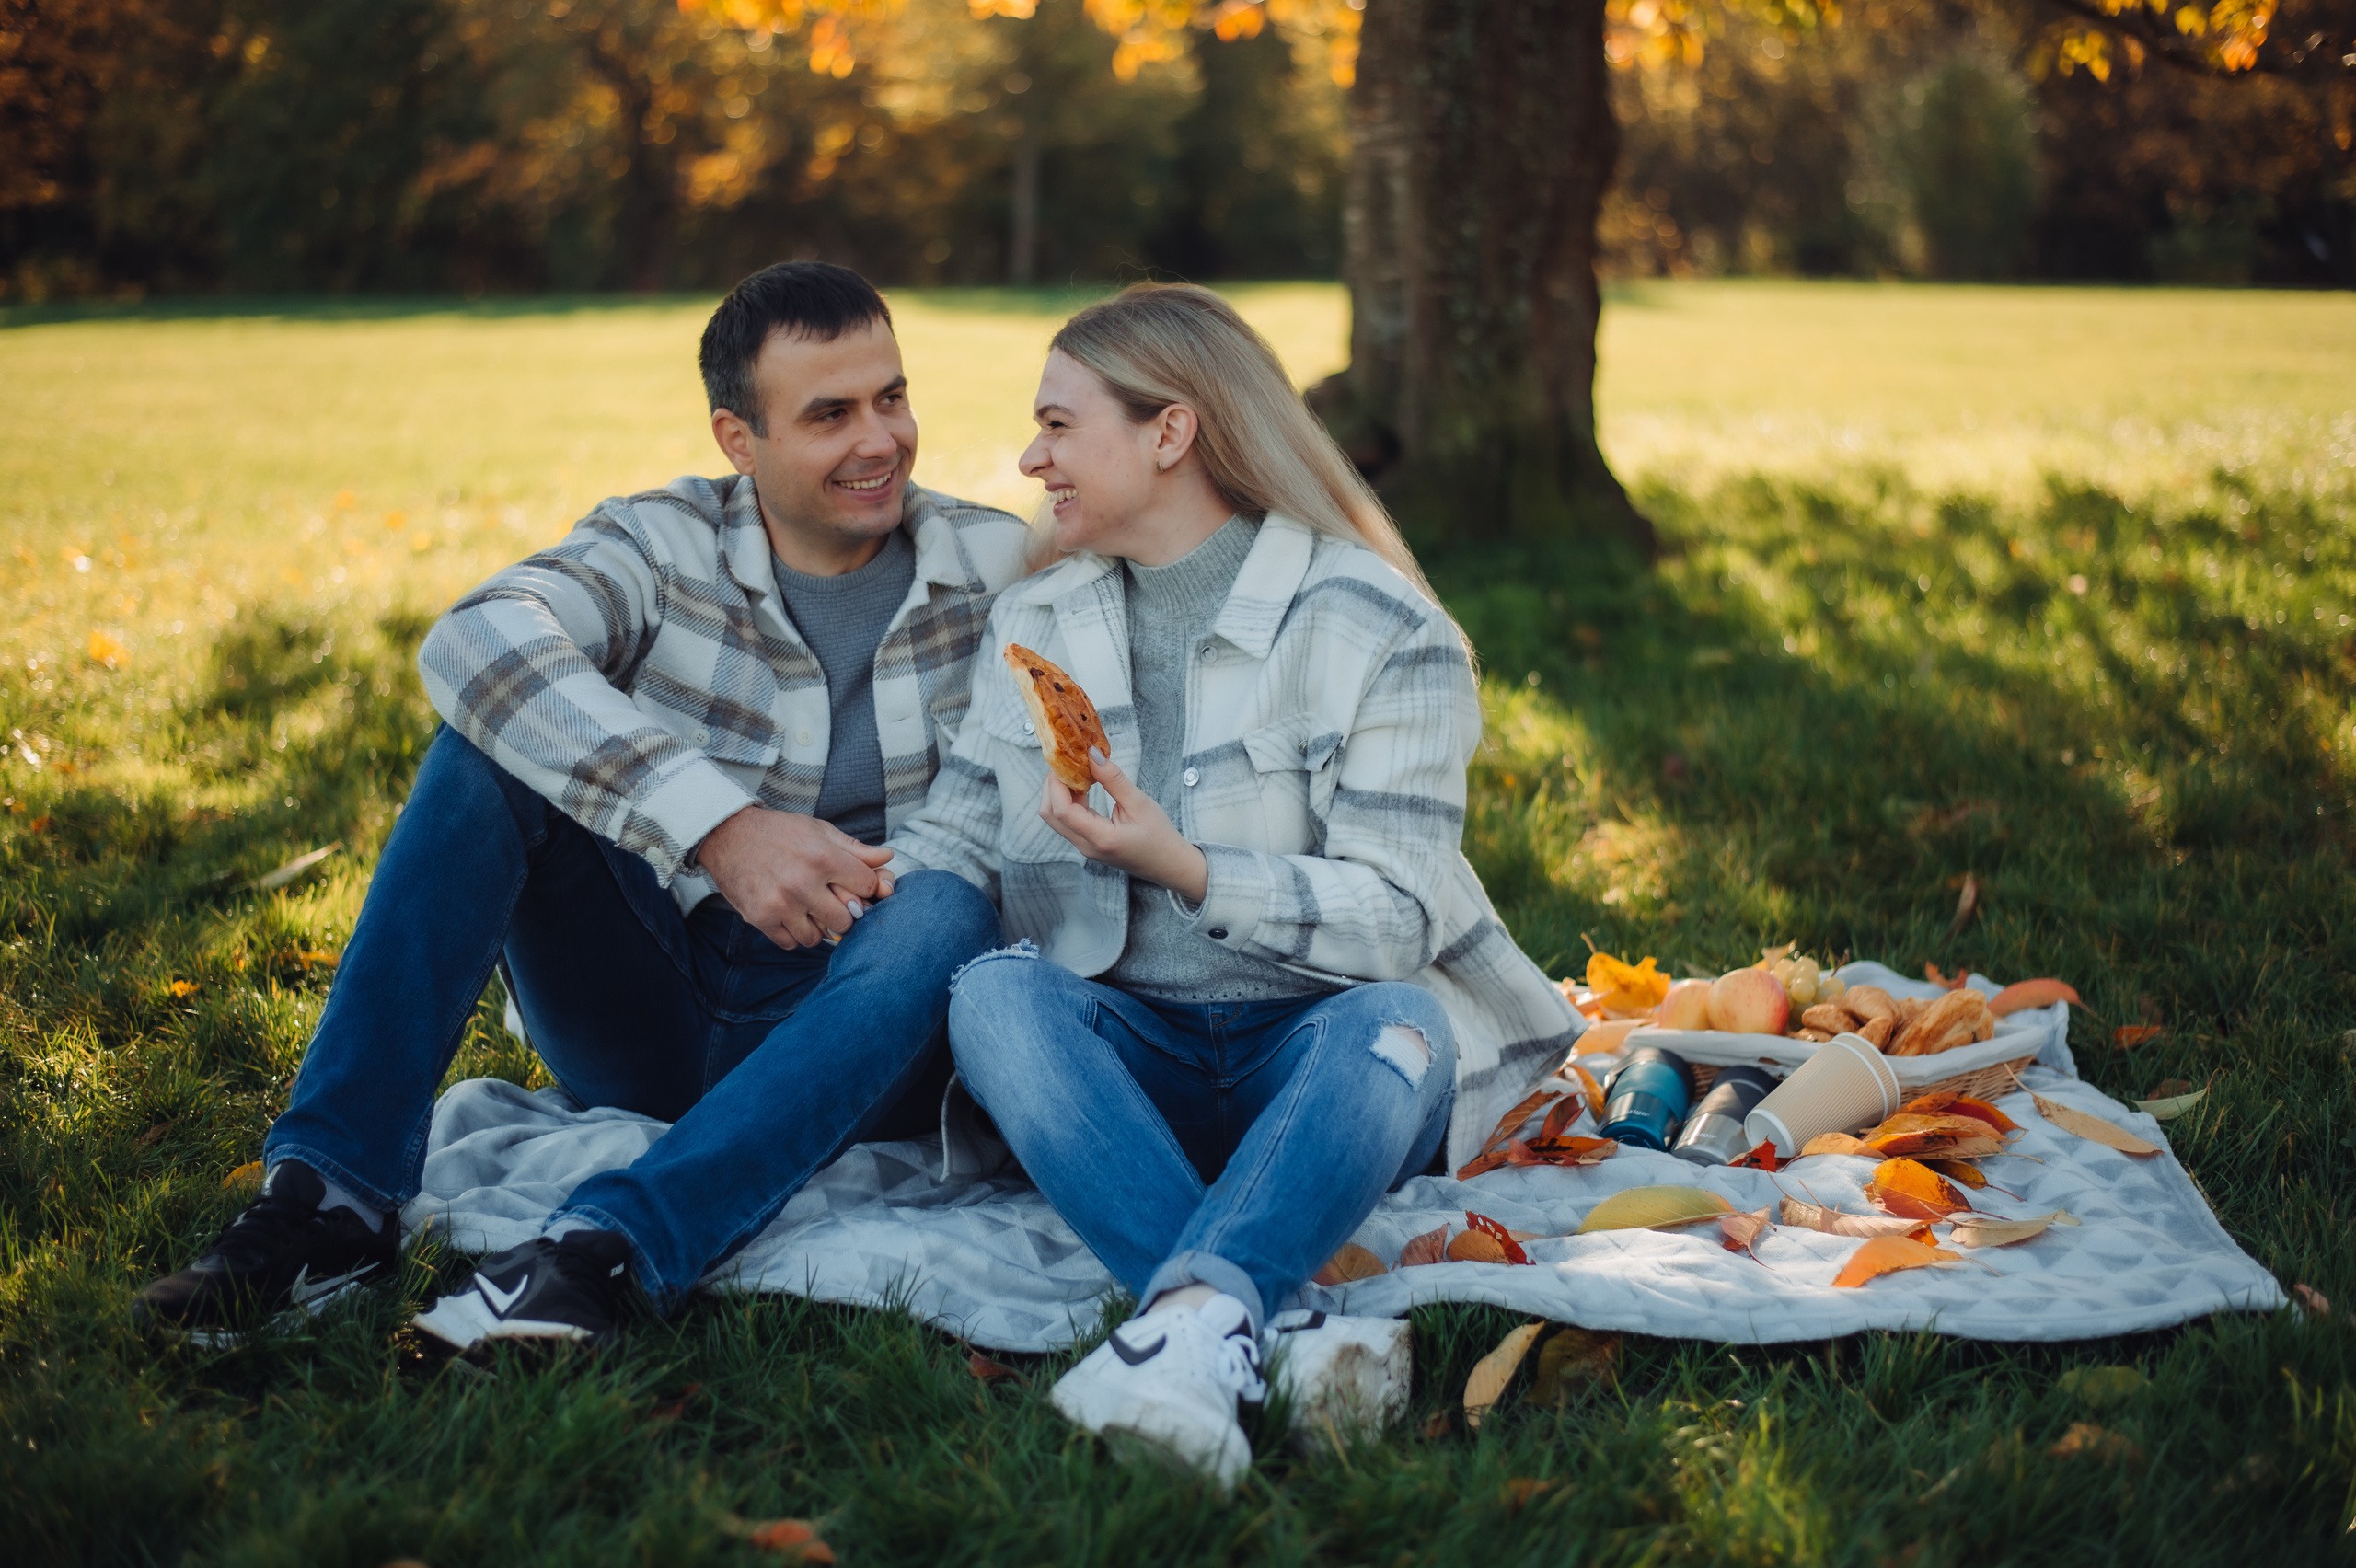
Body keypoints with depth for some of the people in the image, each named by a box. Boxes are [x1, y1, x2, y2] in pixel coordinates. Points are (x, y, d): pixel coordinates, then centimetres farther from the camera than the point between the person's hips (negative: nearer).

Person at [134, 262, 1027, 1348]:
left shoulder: (996, 571, 1)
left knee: (950, 912, -32)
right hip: (645, 1022, 1)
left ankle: (605, 1248, -45)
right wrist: (718, 828, -36)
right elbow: (475, 644, -24)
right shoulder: (661, 547, -3)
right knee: (498, 738, -19)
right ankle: (332, 1192, -25)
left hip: (845, 1049, 0)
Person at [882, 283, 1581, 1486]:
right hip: (1125, 1049, 3)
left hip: (1314, 1044, -3)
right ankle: (1278, 1335, -48)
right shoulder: (1035, 625, 13)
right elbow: (956, 836, 13)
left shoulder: (1380, 631, -5)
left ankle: (1192, 1318, -57)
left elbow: (1397, 919, -12)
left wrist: (1187, 869, -24)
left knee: (1397, 1024, -36)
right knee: (991, 987, -29)